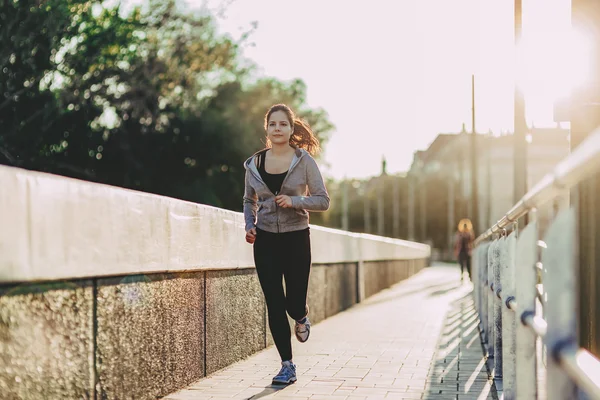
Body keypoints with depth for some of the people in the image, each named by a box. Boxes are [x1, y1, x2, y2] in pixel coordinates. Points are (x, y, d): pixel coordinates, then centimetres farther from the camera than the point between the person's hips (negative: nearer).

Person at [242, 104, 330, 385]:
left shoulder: (304, 160, -5)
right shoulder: (254, 163, 3)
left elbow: (323, 201, -5)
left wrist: (294, 201, -20)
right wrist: (249, 225, -2)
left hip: (296, 238, -2)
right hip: (265, 240, 2)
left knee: (295, 303, -1)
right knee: (274, 305, 0)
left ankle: (302, 319, 39)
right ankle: (287, 367, 12)